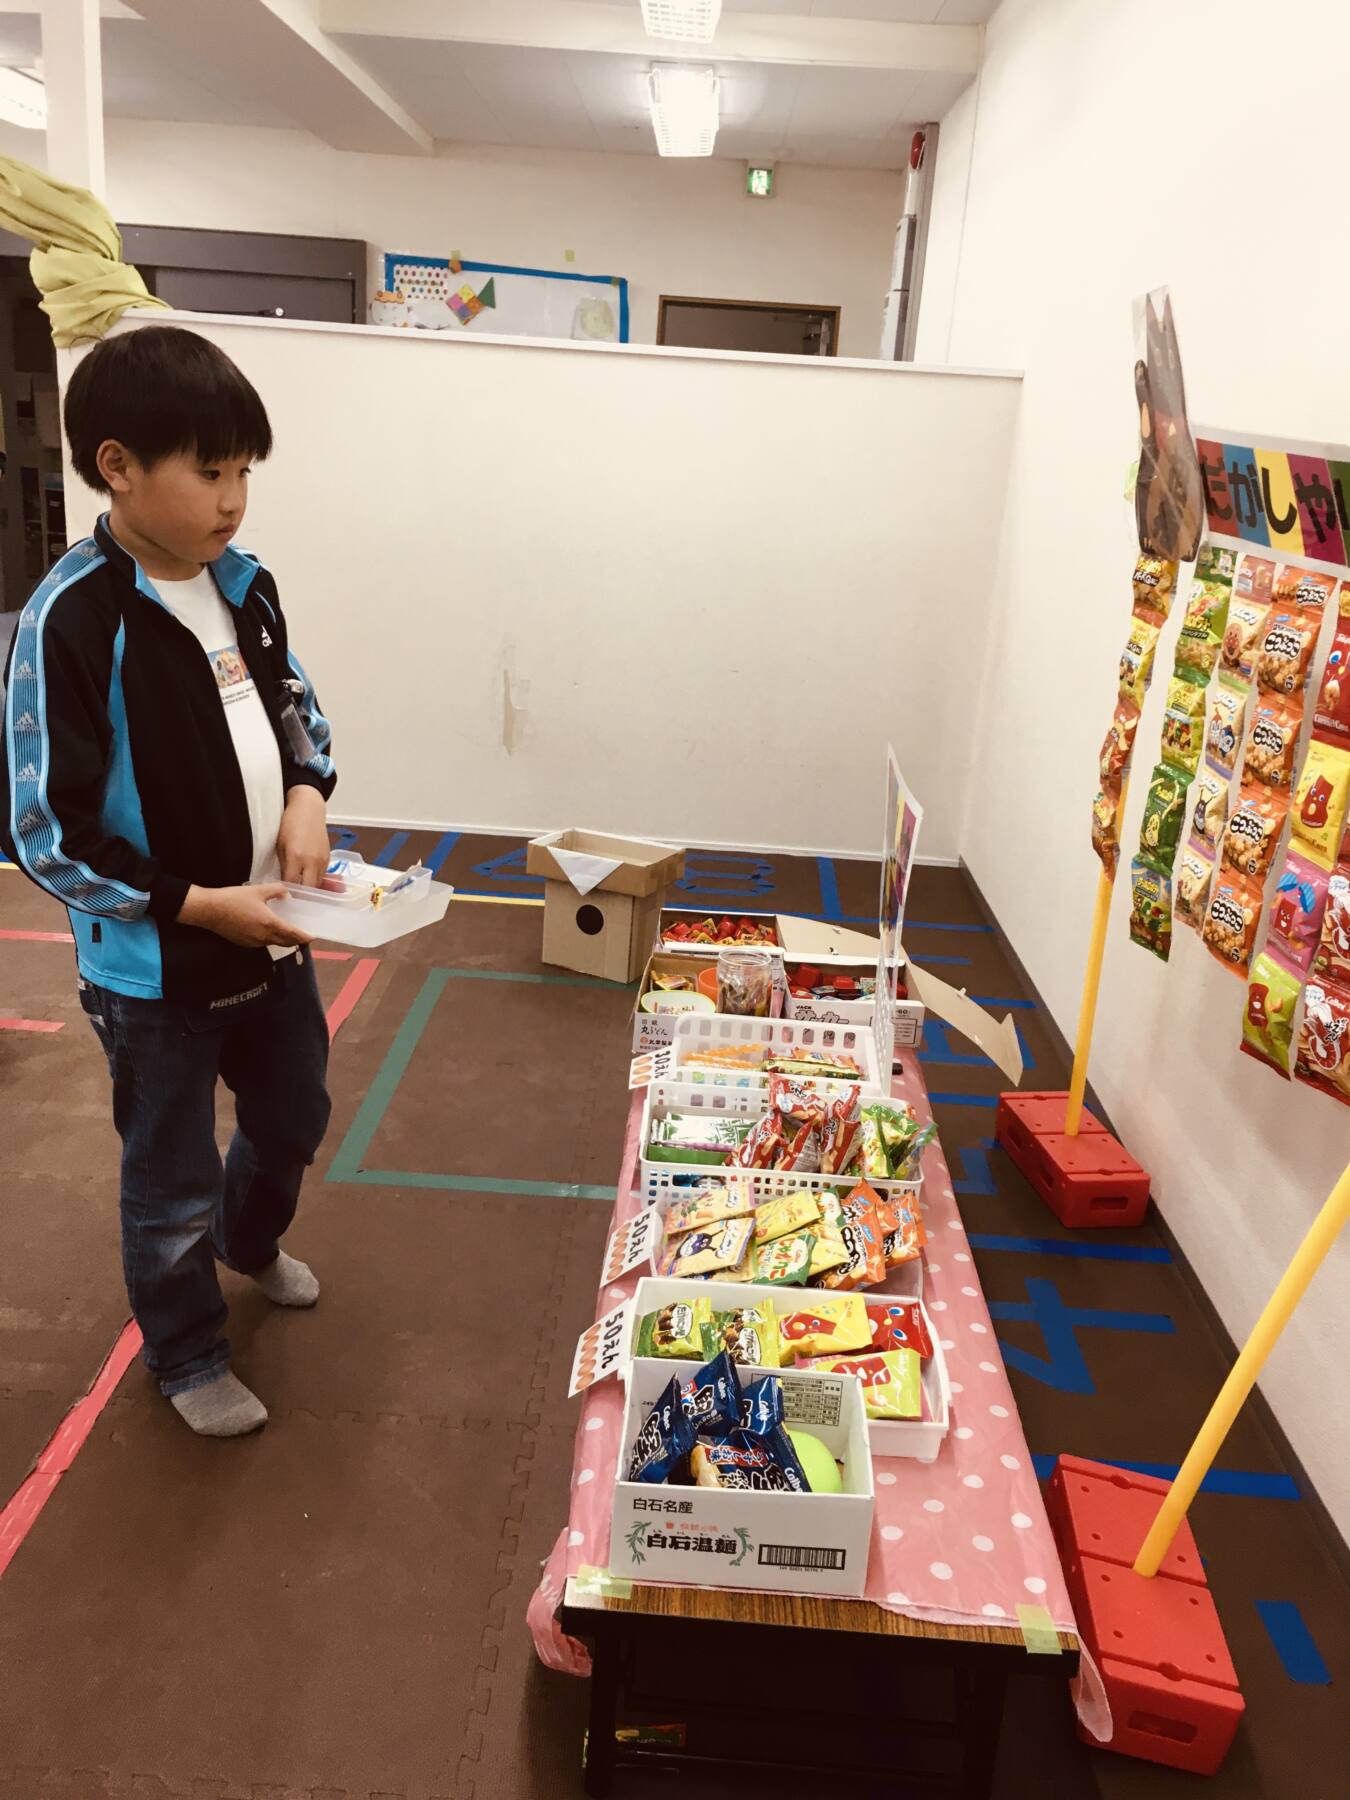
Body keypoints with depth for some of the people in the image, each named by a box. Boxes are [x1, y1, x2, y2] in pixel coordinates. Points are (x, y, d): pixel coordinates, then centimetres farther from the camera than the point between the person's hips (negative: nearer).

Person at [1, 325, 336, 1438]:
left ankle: (249, 1240, 59)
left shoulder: (243, 585, -1)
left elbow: (299, 711, 13)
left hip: (270, 938, 7)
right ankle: (187, 1357, 41)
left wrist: (307, 797, -7)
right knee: (174, 1187, 13)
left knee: (295, 1118, 27)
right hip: (155, 969, -6)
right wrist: (197, 905, -23)